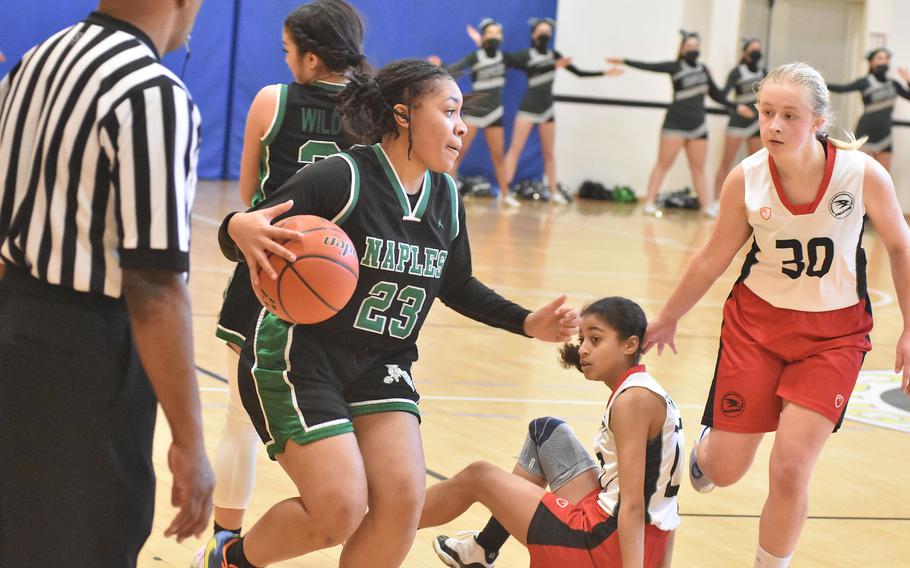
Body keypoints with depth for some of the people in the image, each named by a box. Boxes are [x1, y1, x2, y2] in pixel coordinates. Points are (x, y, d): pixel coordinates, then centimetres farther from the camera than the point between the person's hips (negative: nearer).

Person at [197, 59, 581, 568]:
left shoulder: (445, 198, 3)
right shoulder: (343, 178, -18)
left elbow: (457, 286, 18)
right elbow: (243, 236, -21)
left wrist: (528, 324, 6)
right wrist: (239, 229, -46)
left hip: (378, 367, 7)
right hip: (296, 359, -6)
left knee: (402, 501, -10)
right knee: (339, 511, -15)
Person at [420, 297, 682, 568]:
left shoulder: (633, 399, -16)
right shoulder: (647, 393, 12)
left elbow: (633, 506, -24)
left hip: (607, 543, -9)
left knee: (476, 477, 6)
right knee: (544, 431, 25)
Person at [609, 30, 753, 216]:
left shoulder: (703, 69, 11)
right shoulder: (675, 67, -3)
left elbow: (716, 94, 19)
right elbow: (649, 66, -12)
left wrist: (735, 107, 18)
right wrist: (624, 61, -21)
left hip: (698, 126, 5)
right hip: (675, 123, -5)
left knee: (698, 169, 7)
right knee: (663, 164, -7)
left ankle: (707, 206, 7)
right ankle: (650, 203, -7)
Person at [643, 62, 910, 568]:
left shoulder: (864, 174, -19)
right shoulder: (746, 179, -15)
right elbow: (713, 258, 2)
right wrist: (667, 319, 13)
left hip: (833, 335, -1)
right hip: (757, 321, 1)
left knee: (791, 467, -14)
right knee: (726, 470, 5)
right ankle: (705, 450, 44)